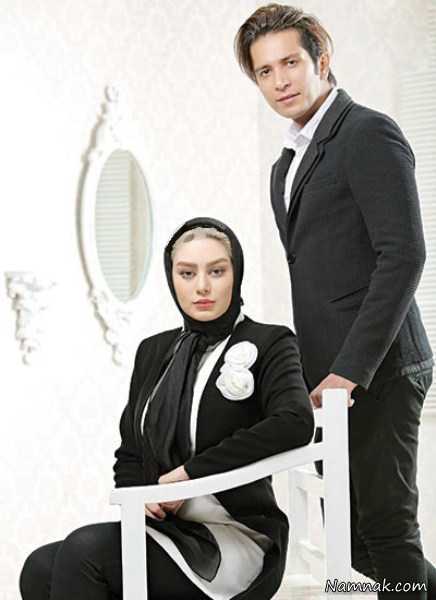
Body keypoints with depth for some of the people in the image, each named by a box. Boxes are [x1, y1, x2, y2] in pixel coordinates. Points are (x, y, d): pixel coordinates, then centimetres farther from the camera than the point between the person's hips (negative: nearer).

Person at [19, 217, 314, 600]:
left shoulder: (269, 344, -2)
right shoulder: (154, 352, 16)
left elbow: (295, 423, -21)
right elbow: (129, 454, 20)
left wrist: (189, 471, -19)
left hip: (236, 543, -5)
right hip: (167, 531, 5)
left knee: (83, 550, -27)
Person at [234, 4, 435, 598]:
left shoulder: (370, 134, -8)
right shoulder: (288, 165, 20)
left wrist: (351, 369, -20)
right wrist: (314, 371, 12)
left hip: (374, 371, -9)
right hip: (330, 376, 9)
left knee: (385, 529, -4)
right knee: (354, 535, 11)